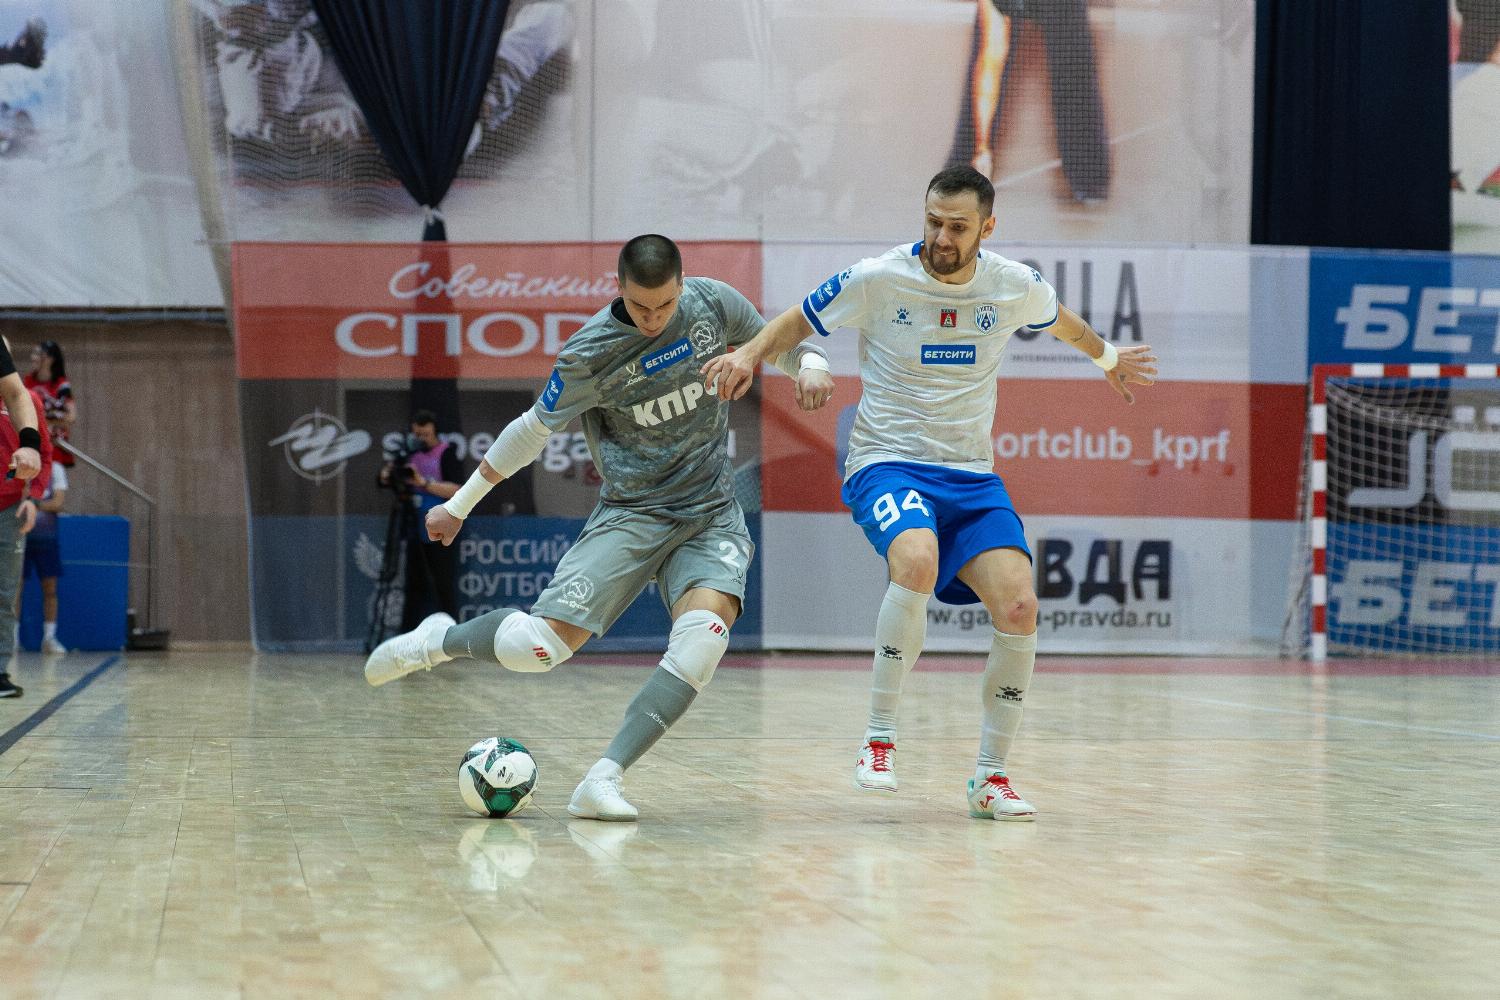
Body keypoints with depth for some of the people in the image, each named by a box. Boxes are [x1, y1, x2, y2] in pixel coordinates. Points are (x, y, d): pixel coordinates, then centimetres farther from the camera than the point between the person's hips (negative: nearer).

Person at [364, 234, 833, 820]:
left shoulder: (713, 302, -3)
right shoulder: (590, 354, -11)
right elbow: (535, 428, 2)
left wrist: (810, 364, -8)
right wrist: (459, 505, 9)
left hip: (712, 517, 2)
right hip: (630, 514, -2)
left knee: (705, 629, -29)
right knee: (541, 645, -17)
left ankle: (603, 781, -25)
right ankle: (439, 642, 18)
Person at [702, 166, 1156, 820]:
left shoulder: (1016, 287, 1)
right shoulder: (878, 279, -8)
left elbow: (1061, 322, 25)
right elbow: (798, 323, 5)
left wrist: (1106, 357, 41)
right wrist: (750, 354, -14)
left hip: (972, 476, 4)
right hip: (888, 464, -4)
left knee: (1019, 607, -16)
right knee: (917, 563, -36)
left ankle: (990, 777, 1)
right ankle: (879, 739, -20)